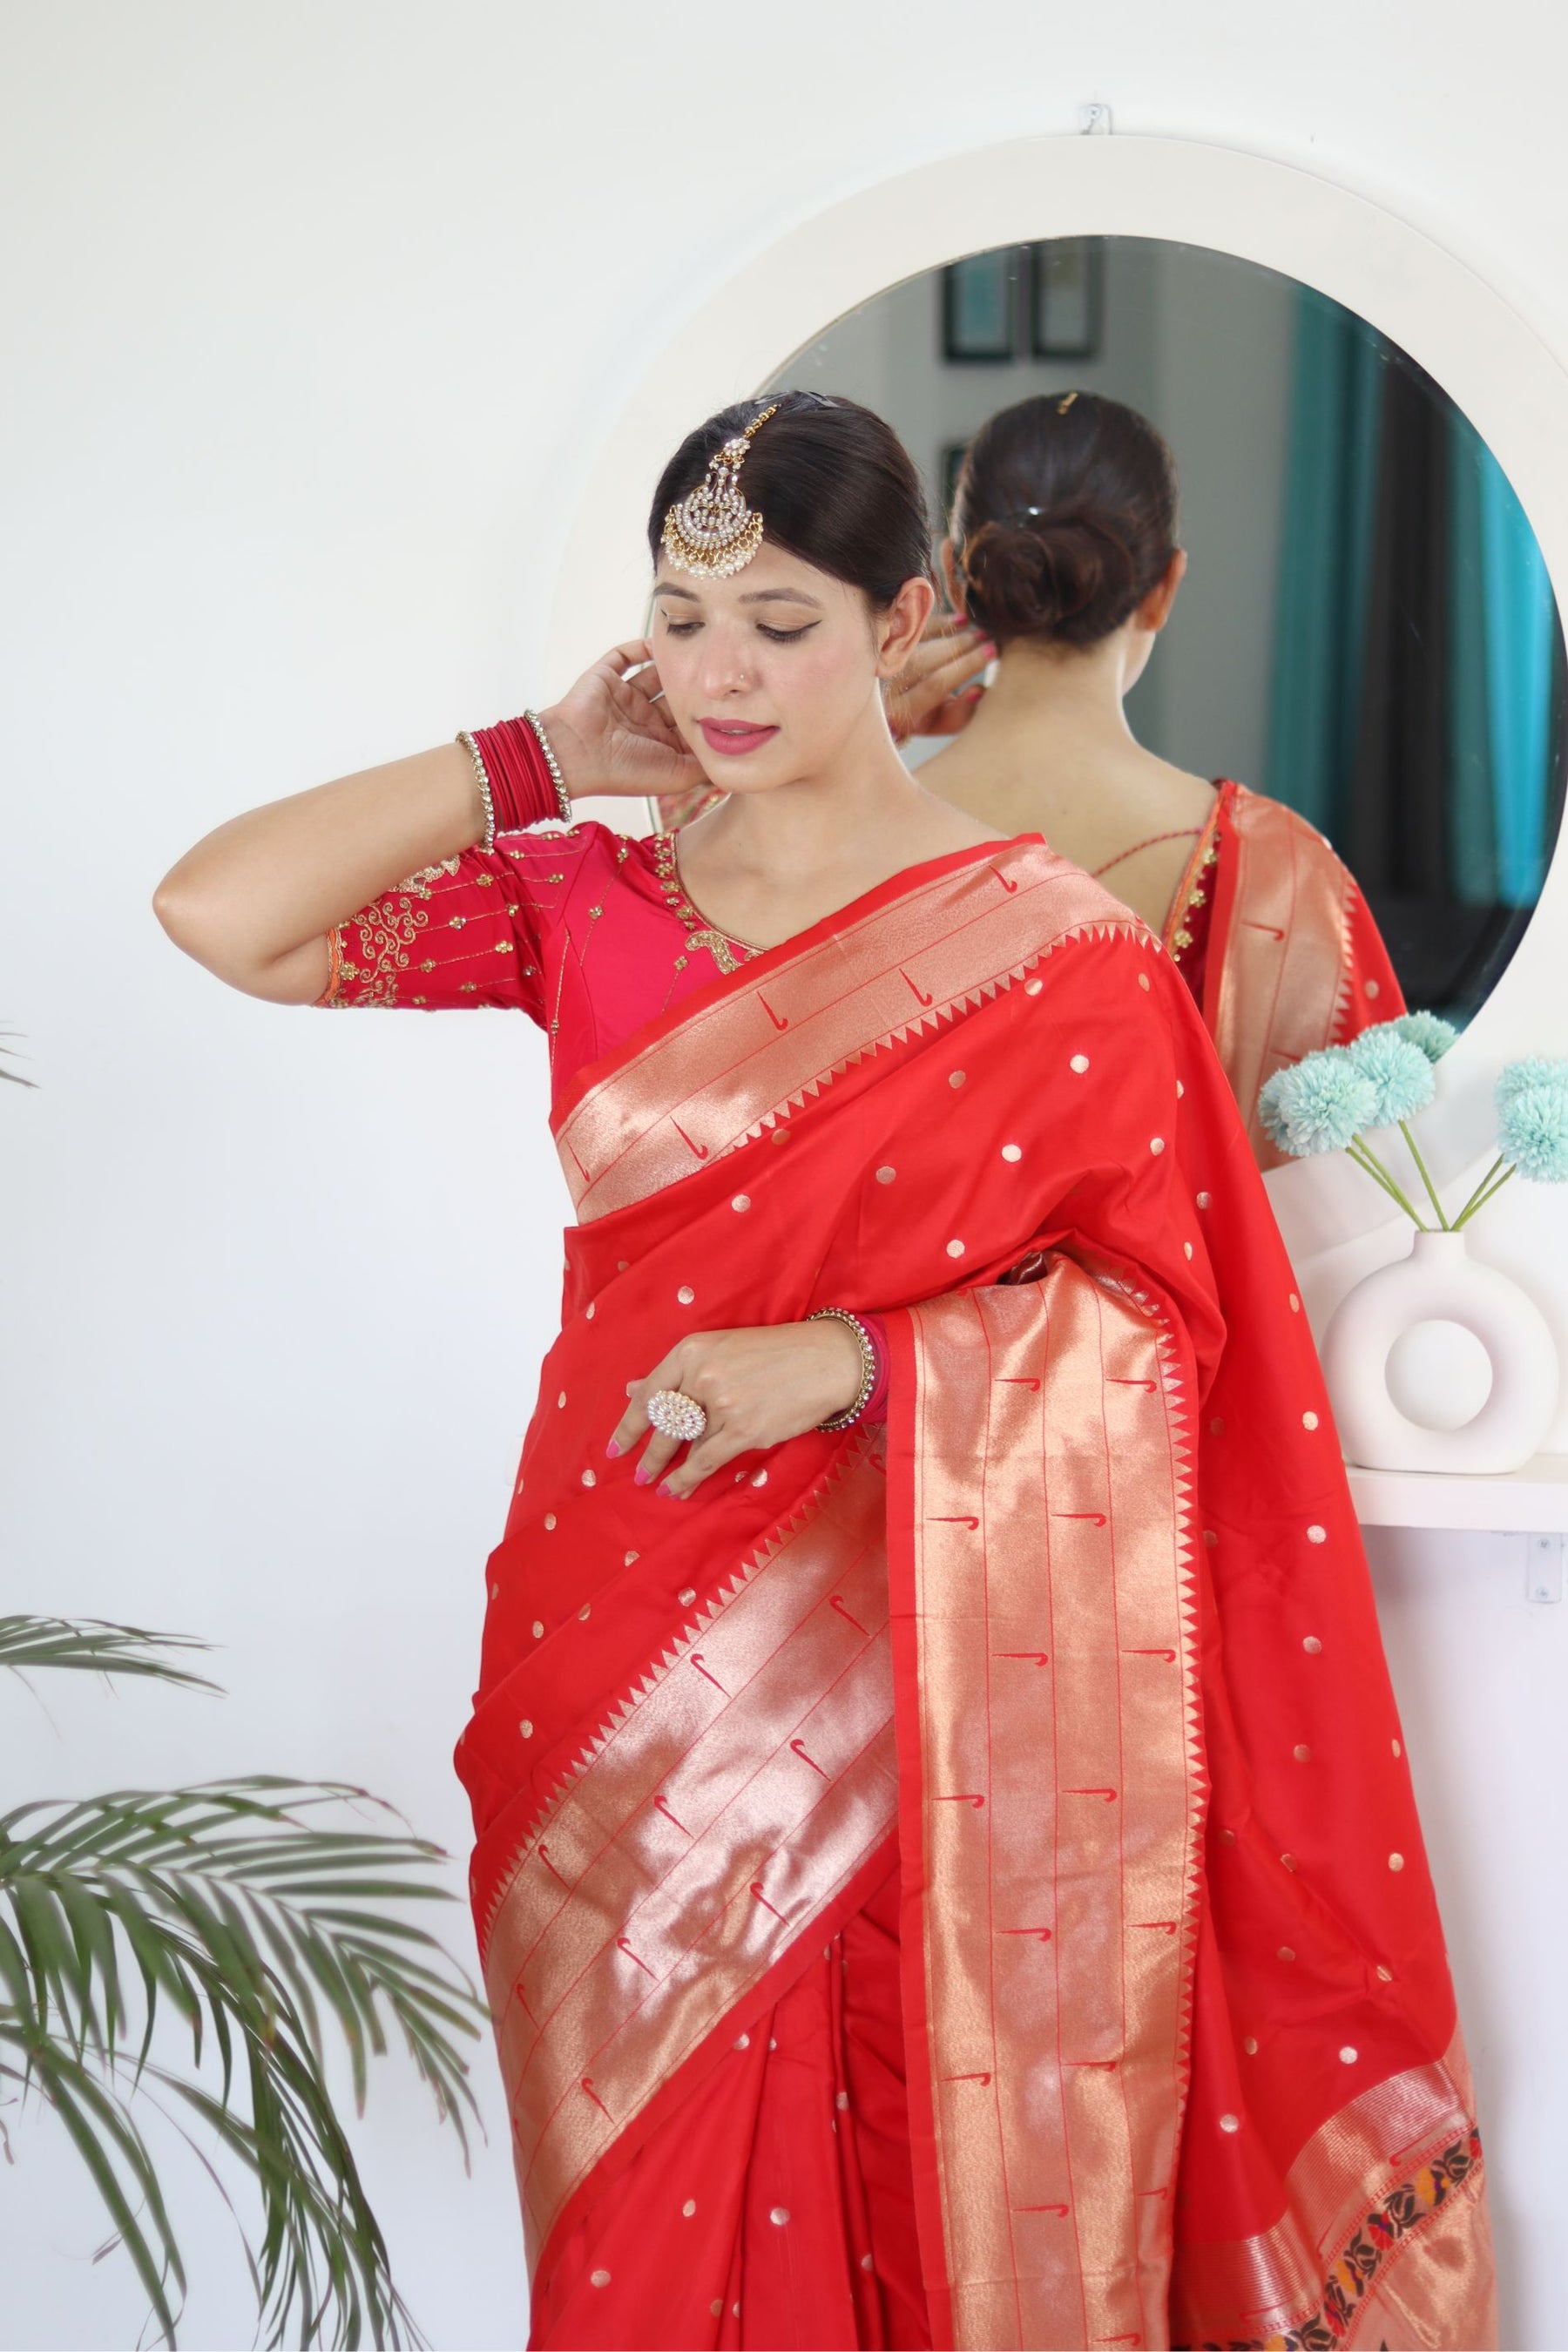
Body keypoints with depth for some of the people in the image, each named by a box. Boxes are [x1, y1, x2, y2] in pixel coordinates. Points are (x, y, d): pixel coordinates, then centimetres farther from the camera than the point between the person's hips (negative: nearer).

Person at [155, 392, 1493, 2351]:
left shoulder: (1049, 952, -6)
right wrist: (548, 759, -1)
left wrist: (841, 1360, -19)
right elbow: (221, 913, -5)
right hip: (624, 1669, 3)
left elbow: (1159, 1315, -7)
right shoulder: (583, 905, 4)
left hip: (906, 1676, -3)